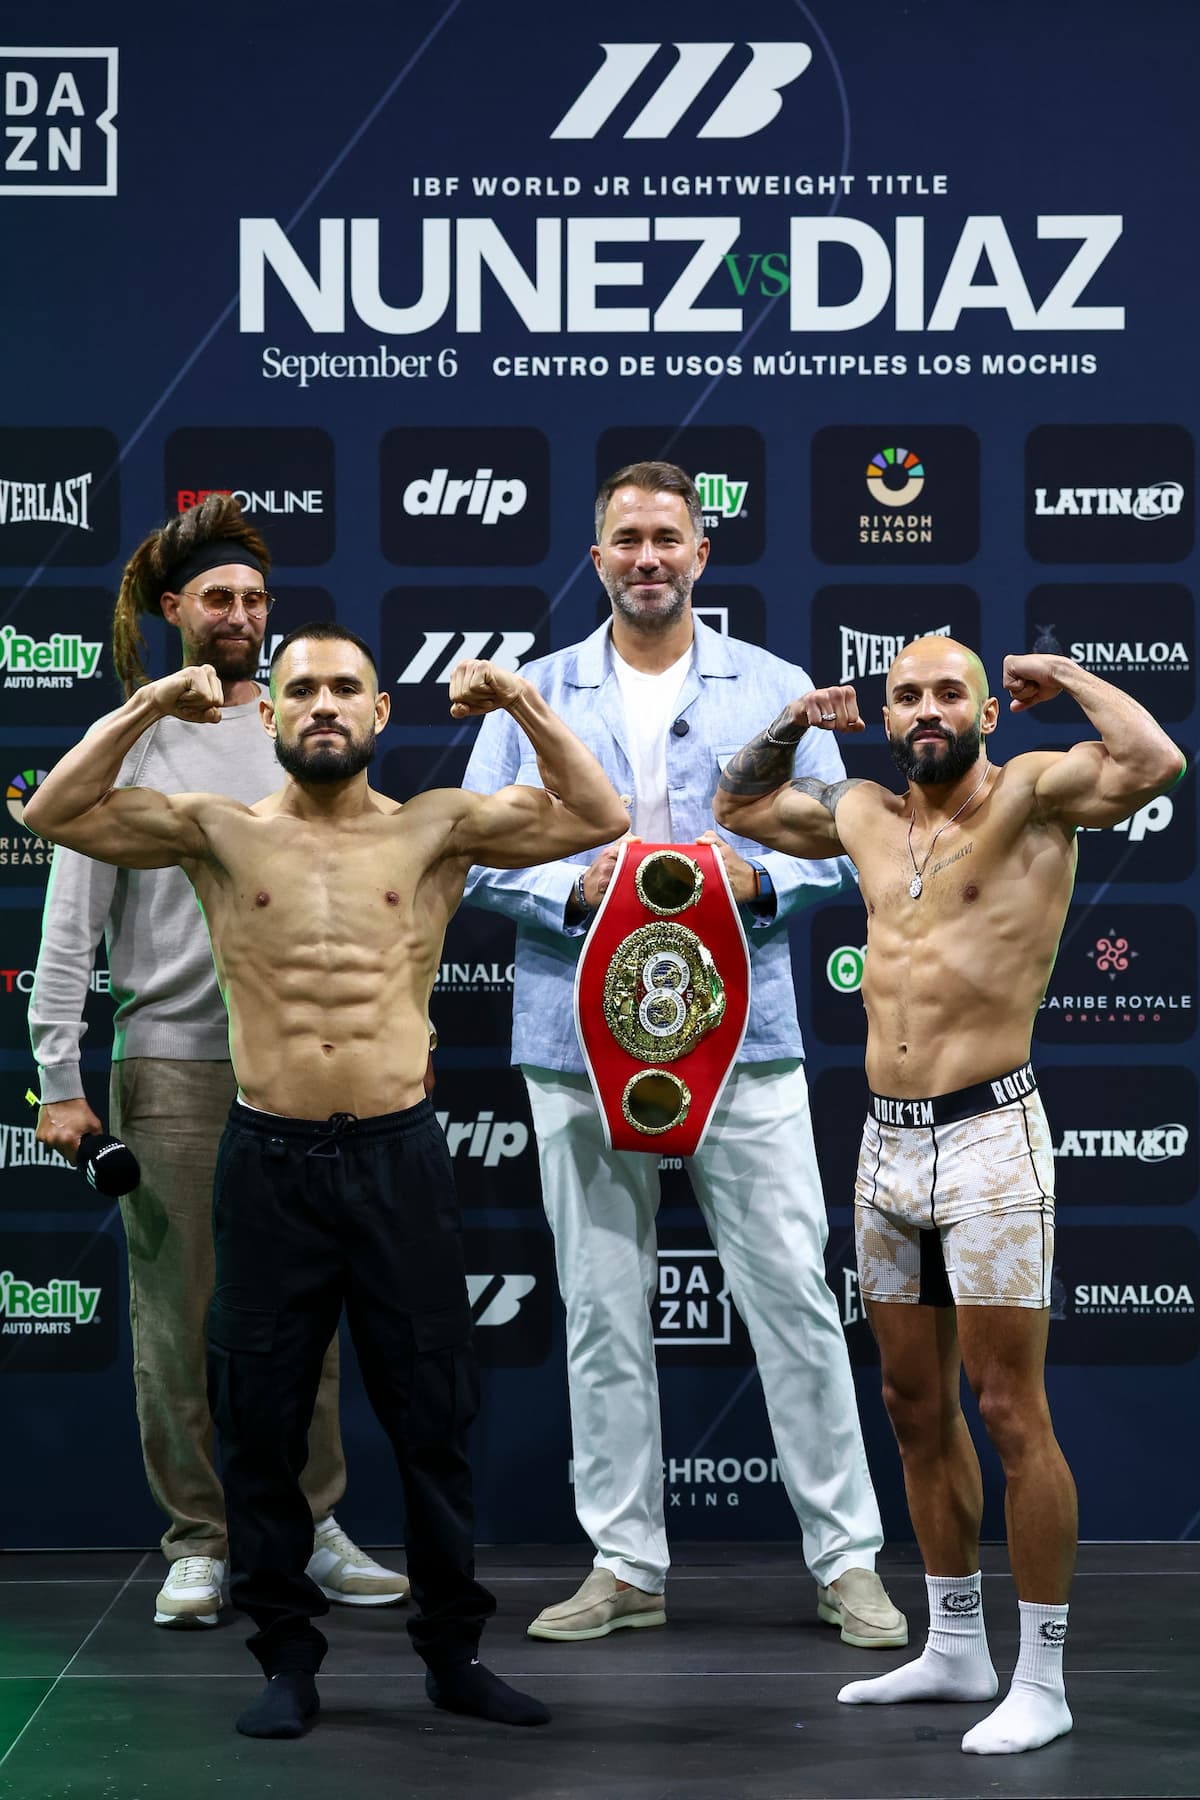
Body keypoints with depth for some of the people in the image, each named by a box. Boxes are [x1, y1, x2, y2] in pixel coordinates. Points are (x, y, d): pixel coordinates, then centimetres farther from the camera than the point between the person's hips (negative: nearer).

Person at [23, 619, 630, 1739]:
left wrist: (524, 706, -12)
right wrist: (145, 709, -14)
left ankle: (453, 1652, 20)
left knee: (433, 1416, 6)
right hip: (269, 1162, 0)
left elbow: (597, 816, -3)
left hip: (399, 1156, 0)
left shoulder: (437, 829, 3)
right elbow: (56, 813, -5)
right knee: (261, 1422, 6)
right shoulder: (221, 833, 3)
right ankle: (287, 1658, 19)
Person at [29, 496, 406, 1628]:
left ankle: (308, 1524, 17)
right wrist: (58, 1080, -7)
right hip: (172, 1066, -2)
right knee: (179, 1316, 1)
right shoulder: (129, 749, 1)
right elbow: (69, 929, -1)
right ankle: (200, 1542, 11)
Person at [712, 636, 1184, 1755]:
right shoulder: (865, 817, 13)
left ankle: (1041, 1681, 4)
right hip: (884, 1148, 7)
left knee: (1011, 1416, -4)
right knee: (915, 1409, 15)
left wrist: (1064, 678, -10)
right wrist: (796, 721, 16)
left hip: (988, 1144, -7)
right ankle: (955, 1649, 28)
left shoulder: (1026, 797, -6)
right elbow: (738, 803, 30)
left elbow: (1154, 762, -25)